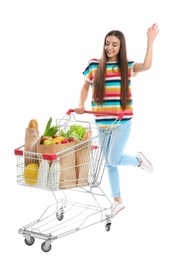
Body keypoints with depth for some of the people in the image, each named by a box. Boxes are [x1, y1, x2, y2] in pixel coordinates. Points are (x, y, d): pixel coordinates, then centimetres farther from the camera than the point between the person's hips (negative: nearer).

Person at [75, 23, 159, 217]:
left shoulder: (127, 66, -3)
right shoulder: (94, 65, 1)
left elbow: (146, 66, -22)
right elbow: (85, 86, 13)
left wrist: (150, 41, -28)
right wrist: (81, 105, -2)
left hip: (122, 122, -3)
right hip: (102, 123, 3)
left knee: (114, 159, -13)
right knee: (109, 163, 12)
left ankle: (138, 159, 20)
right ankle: (117, 201, 28)